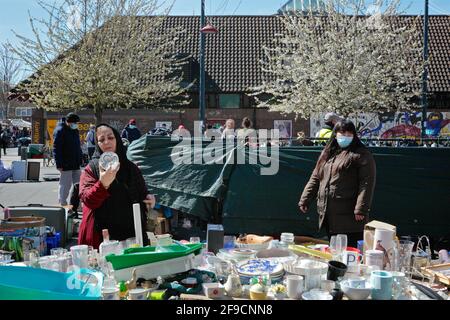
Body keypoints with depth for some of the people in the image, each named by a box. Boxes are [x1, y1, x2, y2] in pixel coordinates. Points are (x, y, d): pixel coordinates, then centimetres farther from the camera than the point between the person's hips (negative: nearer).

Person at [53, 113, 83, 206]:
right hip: (66, 165, -8)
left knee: (78, 184, 10)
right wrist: (59, 164, -20)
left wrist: (80, 158, 17)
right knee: (65, 184, -3)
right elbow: (56, 148, -16)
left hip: (76, 164, 8)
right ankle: (62, 204, 7)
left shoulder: (75, 130, 14)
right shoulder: (60, 131, -12)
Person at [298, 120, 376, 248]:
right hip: (328, 215, 7)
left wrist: (361, 209, -18)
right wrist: (305, 200, 13)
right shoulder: (327, 153, 18)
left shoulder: (361, 154, -3)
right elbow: (315, 179, 20)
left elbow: (367, 183, -11)